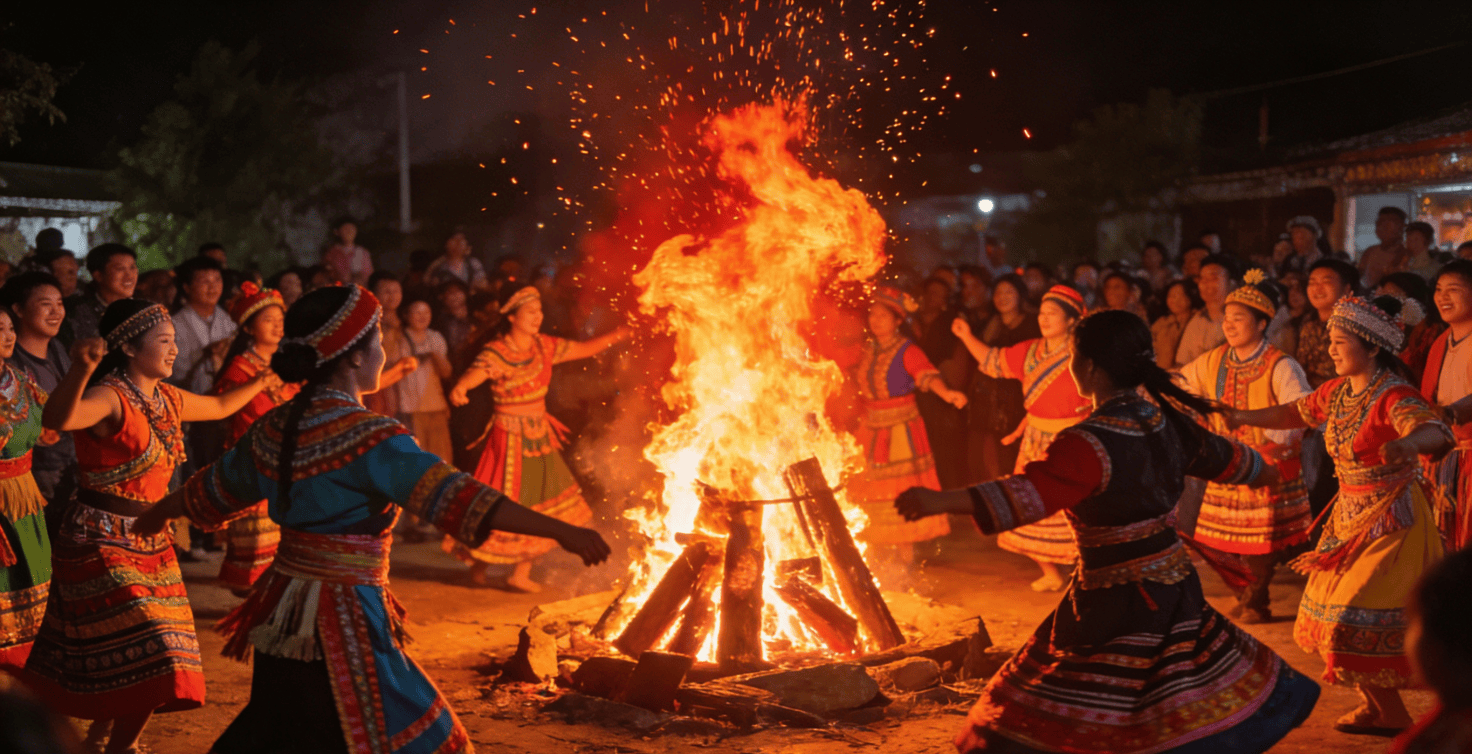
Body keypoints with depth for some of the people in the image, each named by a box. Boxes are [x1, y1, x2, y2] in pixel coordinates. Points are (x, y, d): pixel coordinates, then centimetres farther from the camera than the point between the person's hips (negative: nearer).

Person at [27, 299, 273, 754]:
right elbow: (57, 420, -41)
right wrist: (80, 370, -57)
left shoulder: (167, 399, 7)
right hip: (102, 545, -8)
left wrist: (264, 380, 32)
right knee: (149, 662, -9)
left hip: (149, 544, 8)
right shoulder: (110, 397, -18)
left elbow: (220, 406, 28)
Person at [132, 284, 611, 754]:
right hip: (342, 626, -8)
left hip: (281, 616, 8)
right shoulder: (369, 438, -18)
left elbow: (211, 490, 23)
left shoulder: (272, 430, 6)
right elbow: (452, 496, -28)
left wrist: (155, 515, 45)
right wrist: (560, 531, -32)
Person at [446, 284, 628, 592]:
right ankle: (477, 568, 21)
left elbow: (584, 349, 9)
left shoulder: (544, 346, 3)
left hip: (540, 435, 7)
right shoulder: (497, 353, -17)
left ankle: (521, 574, 18)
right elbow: (471, 376, -34)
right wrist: (458, 389, -57)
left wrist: (615, 336, -5)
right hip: (511, 438, -7)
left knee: (545, 505, 8)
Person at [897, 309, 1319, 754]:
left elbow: (1031, 493, -36)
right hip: (1173, 582, 8)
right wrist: (1266, 472, 45)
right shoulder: (1168, 423, 4)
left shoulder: (1090, 442, -22)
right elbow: (1225, 457, 22)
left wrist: (943, 500, -48)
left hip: (1115, 602, -8)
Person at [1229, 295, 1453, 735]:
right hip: (1349, 515, 8)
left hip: (1392, 520, -8)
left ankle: (1392, 716, 11)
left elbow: (1434, 431, -41)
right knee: (1333, 610, 15)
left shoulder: (1393, 396, -22)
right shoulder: (1337, 391, 1)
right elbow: (1295, 414, 17)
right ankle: (1376, 705, 34)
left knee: (1361, 619, -8)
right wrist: (1244, 417, 6)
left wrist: (1409, 443, -63)